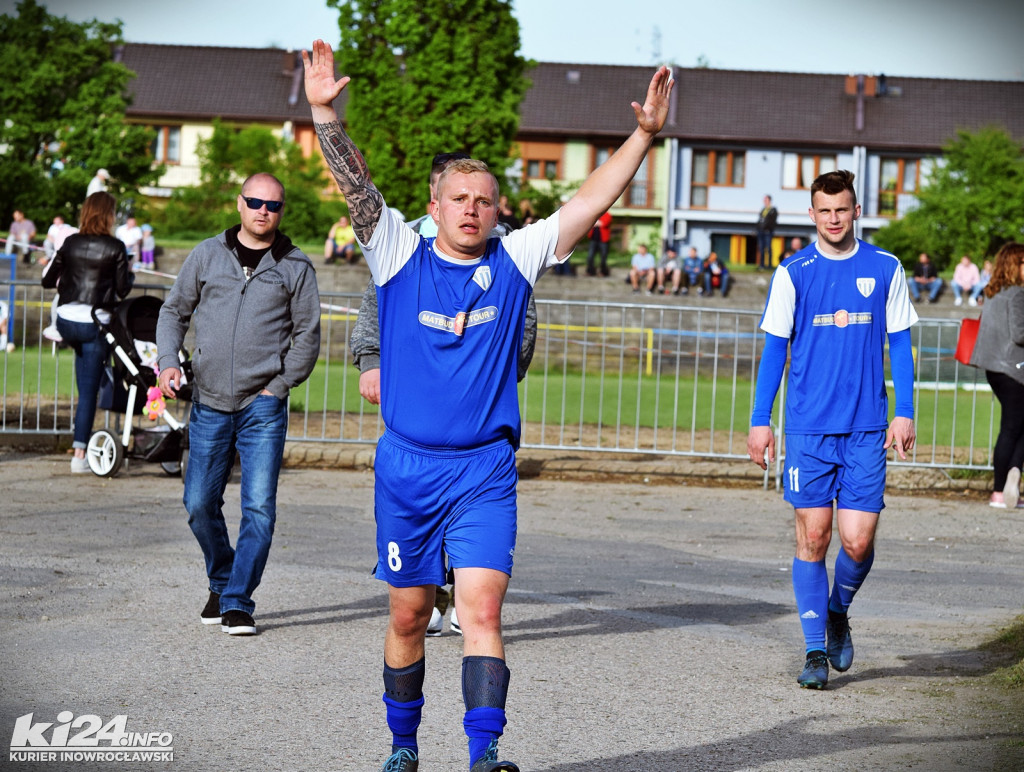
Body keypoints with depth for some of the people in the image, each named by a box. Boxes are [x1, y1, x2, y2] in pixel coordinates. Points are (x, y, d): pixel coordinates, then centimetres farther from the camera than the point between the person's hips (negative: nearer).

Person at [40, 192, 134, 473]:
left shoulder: (70, 243, 2)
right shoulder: (115, 248, -8)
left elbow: (47, 280, 7)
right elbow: (122, 290, -4)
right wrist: (130, 275, 16)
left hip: (66, 321, 3)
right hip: (96, 322, -3)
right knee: (88, 391, 1)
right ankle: (79, 454, -2)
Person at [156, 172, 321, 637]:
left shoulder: (296, 267, 4)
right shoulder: (207, 255, 8)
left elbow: (307, 336, 5)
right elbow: (175, 310, 14)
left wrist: (279, 387, -3)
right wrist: (168, 362, -1)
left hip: (263, 406, -2)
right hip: (209, 404, 2)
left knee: (259, 508, -8)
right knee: (200, 504, 4)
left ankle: (238, 602, -1)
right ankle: (221, 583, 27)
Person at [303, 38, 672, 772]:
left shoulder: (516, 261, 4)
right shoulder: (401, 256, 2)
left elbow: (591, 201, 1)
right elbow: (356, 185, -10)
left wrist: (644, 135, -8)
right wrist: (325, 113, -25)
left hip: (485, 471, 0)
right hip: (406, 469, 1)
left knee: (481, 609, -13)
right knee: (408, 615, 9)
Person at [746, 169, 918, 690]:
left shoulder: (885, 269, 6)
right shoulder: (793, 272, 3)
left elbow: (899, 344, 11)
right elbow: (774, 349, 6)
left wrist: (904, 413, 3)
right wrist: (760, 421, 3)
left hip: (867, 430, 1)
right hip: (808, 427, -1)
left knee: (858, 542, -3)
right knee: (812, 537, -2)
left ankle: (838, 612, 27)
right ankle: (816, 651, 7)